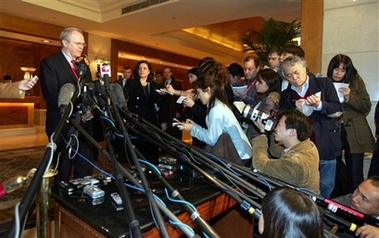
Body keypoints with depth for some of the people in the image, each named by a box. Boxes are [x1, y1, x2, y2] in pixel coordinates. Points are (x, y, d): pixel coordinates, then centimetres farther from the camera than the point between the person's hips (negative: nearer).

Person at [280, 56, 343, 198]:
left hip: (325, 146, -1)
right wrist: (296, 111, -16)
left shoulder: (324, 83, 2)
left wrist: (319, 105, -22)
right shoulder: (285, 95, 7)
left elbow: (338, 109, -3)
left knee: (325, 187, 9)